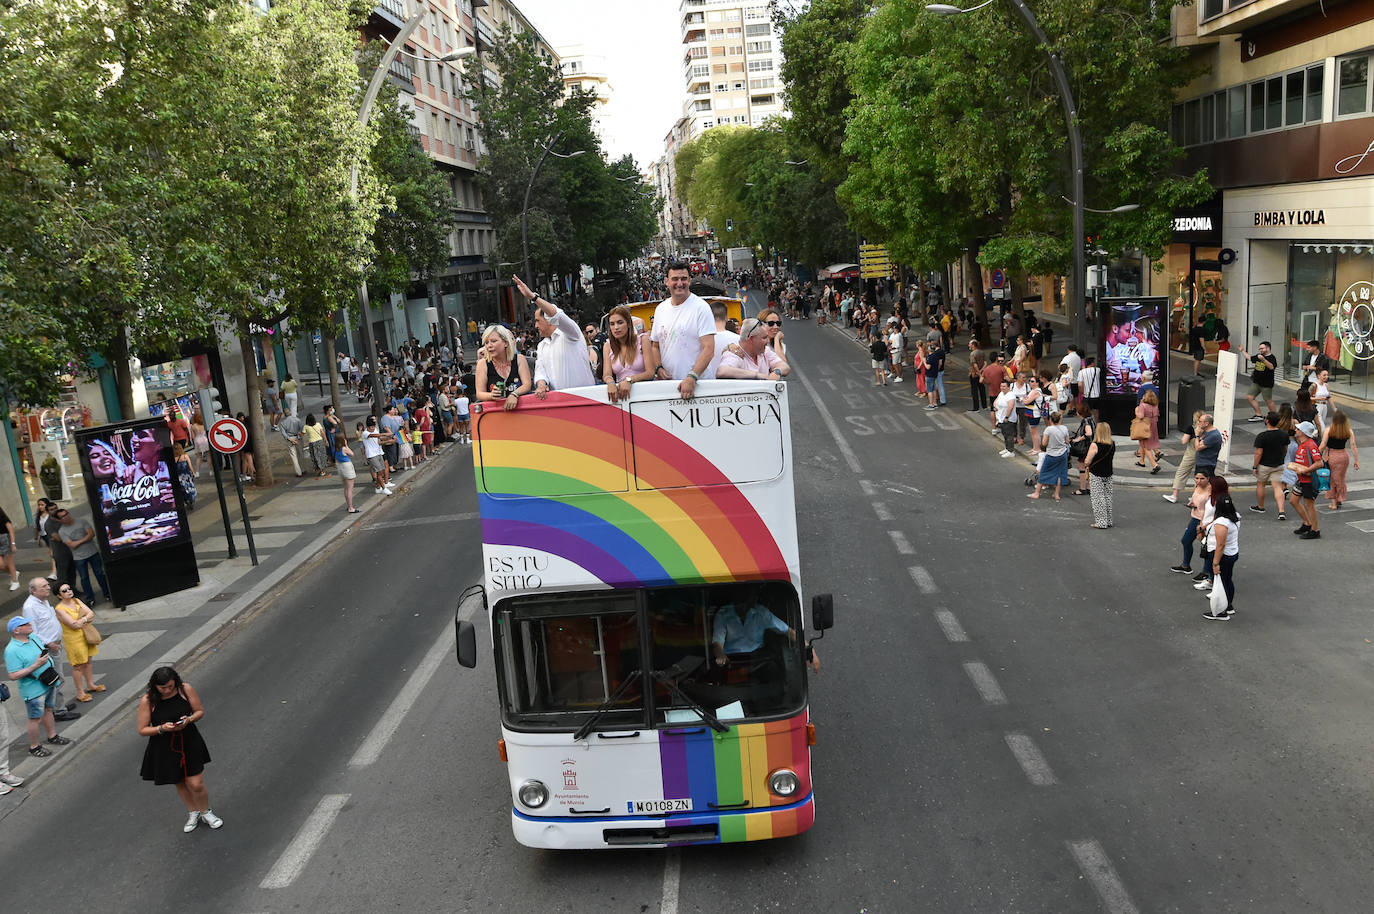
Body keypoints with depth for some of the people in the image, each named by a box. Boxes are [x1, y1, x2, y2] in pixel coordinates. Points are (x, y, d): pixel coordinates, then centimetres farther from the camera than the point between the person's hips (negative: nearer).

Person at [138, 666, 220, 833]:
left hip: (190, 744, 0)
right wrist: (162, 728, -26)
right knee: (180, 784, 18)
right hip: (164, 749, 0)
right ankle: (193, 813, 43)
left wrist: (189, 719, -21)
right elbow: (142, 730, -9)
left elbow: (200, 711, 0)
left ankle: (205, 812, 28)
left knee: (196, 785, -1)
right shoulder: (147, 700, -15)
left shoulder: (185, 689, -12)